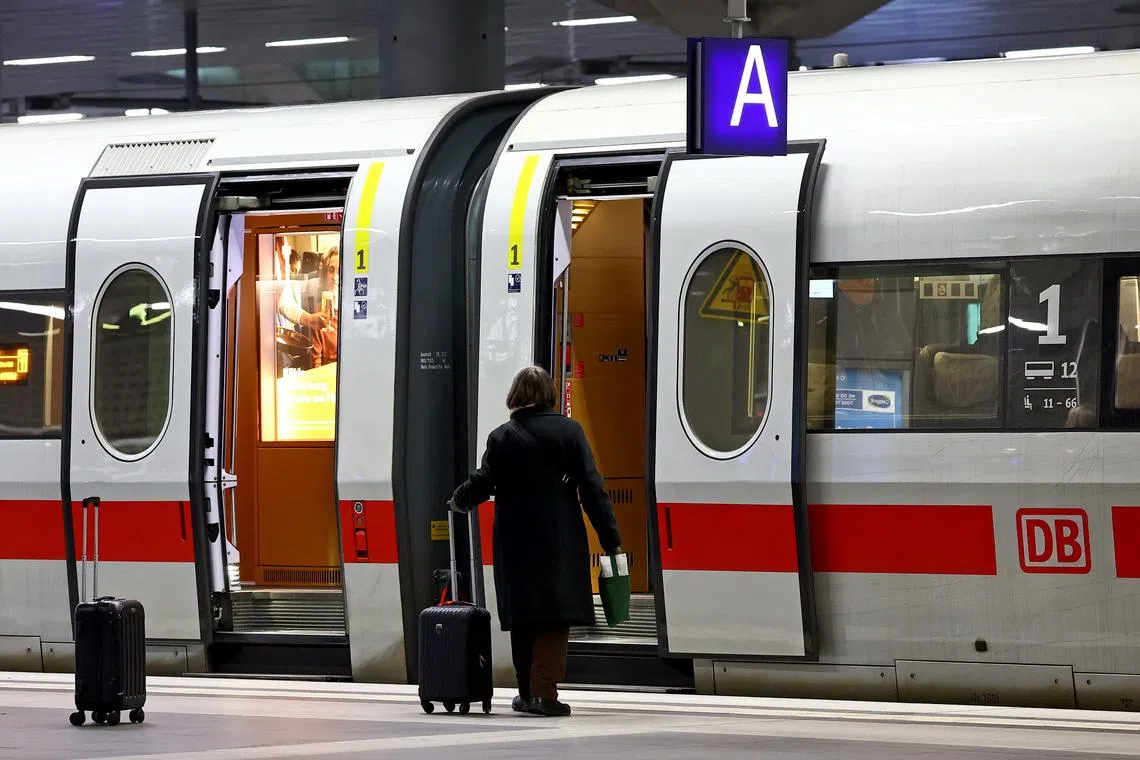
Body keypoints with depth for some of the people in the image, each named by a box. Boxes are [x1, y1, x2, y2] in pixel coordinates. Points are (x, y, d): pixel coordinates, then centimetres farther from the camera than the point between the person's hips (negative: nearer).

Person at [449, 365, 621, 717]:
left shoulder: (503, 437, -2)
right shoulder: (569, 431, 0)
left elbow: (483, 482, -6)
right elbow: (591, 487, -4)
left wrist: (458, 500, 17)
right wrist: (610, 539, -2)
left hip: (516, 542, 1)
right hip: (560, 542, -1)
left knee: (523, 616, 10)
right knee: (555, 615, 1)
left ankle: (528, 693, 16)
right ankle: (543, 691, -8)